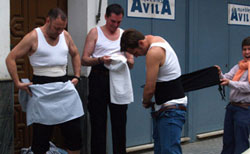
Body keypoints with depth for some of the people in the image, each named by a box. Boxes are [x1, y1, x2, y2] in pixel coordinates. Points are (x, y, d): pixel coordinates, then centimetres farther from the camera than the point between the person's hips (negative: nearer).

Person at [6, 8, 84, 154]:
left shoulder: (66, 35, 7)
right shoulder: (33, 37, -7)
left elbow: (75, 54, 23)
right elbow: (11, 58, -5)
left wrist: (77, 76, 14)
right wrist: (17, 83, -9)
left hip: (65, 87, 4)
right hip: (42, 90, -4)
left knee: (74, 133, 6)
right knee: (41, 136, 3)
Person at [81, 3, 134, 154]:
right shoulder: (95, 32, 6)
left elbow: (131, 63, 14)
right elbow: (84, 60, 0)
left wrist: (126, 60, -9)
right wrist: (100, 60, -19)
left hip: (118, 79, 3)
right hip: (99, 78, -3)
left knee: (119, 122, 6)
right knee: (98, 123, 0)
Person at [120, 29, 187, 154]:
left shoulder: (153, 53, -21)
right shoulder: (156, 39, 9)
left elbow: (149, 89, -19)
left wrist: (145, 102, 2)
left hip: (171, 109, -10)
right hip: (162, 108, 10)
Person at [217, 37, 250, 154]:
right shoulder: (238, 66, 14)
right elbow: (226, 78, 5)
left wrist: (230, 83, -25)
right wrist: (220, 74, -16)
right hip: (232, 106, 6)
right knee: (227, 139, 13)